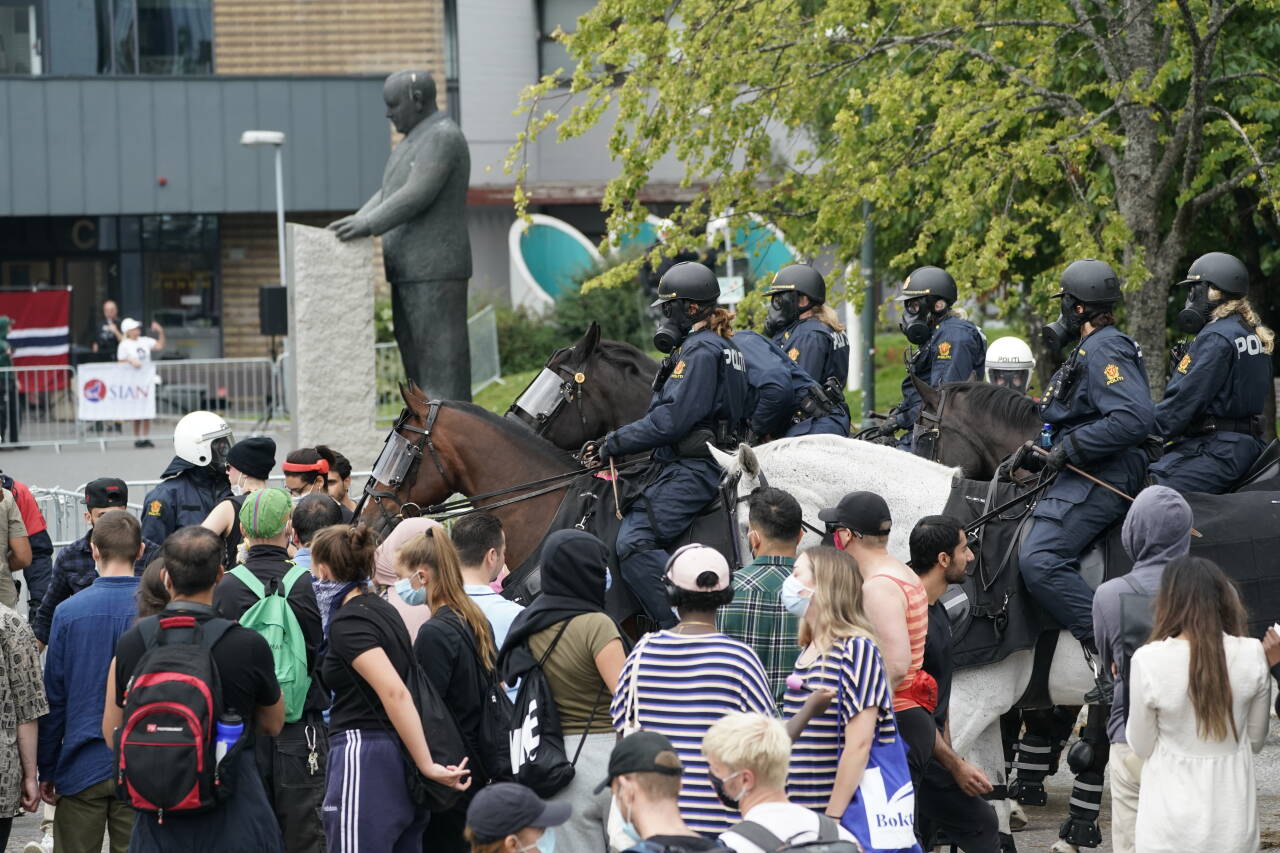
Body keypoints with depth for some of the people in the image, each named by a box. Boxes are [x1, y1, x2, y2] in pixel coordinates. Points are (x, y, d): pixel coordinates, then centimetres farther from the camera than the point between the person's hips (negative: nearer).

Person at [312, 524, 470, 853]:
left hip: (364, 762, -9)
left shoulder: (347, 622, -13)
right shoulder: (382, 609, 14)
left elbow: (395, 693, -23)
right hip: (400, 756, 9)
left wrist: (428, 766, -22)